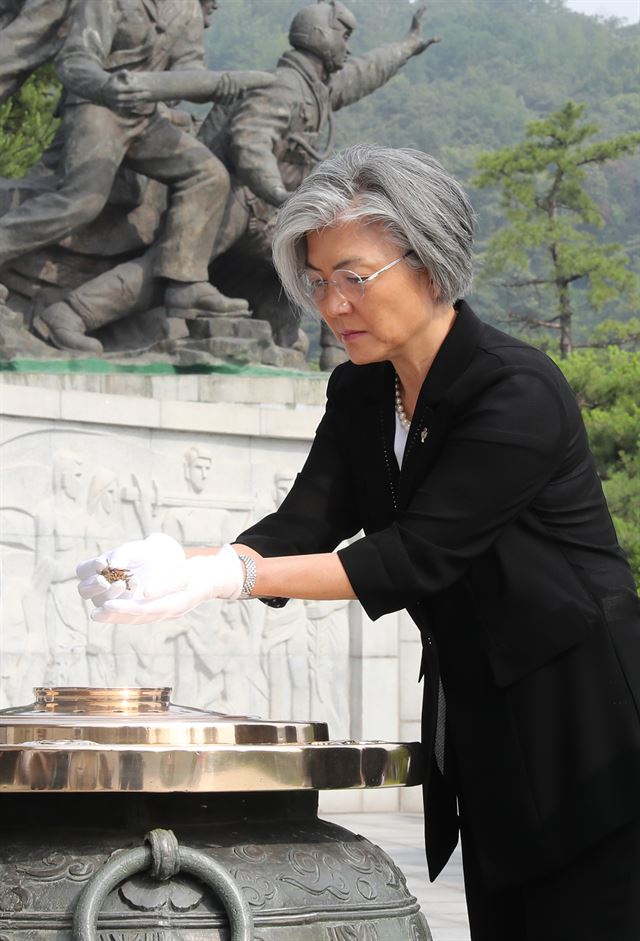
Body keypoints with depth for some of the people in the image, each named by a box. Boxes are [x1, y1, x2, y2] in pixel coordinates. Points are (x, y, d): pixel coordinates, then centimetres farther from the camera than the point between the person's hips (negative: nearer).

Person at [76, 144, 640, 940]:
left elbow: (414, 556, -25)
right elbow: (303, 525, -5)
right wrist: (178, 567, -24)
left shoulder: (518, 394, -20)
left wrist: (228, 577, -30)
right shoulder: (359, 394, 5)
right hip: (476, 719, 8)